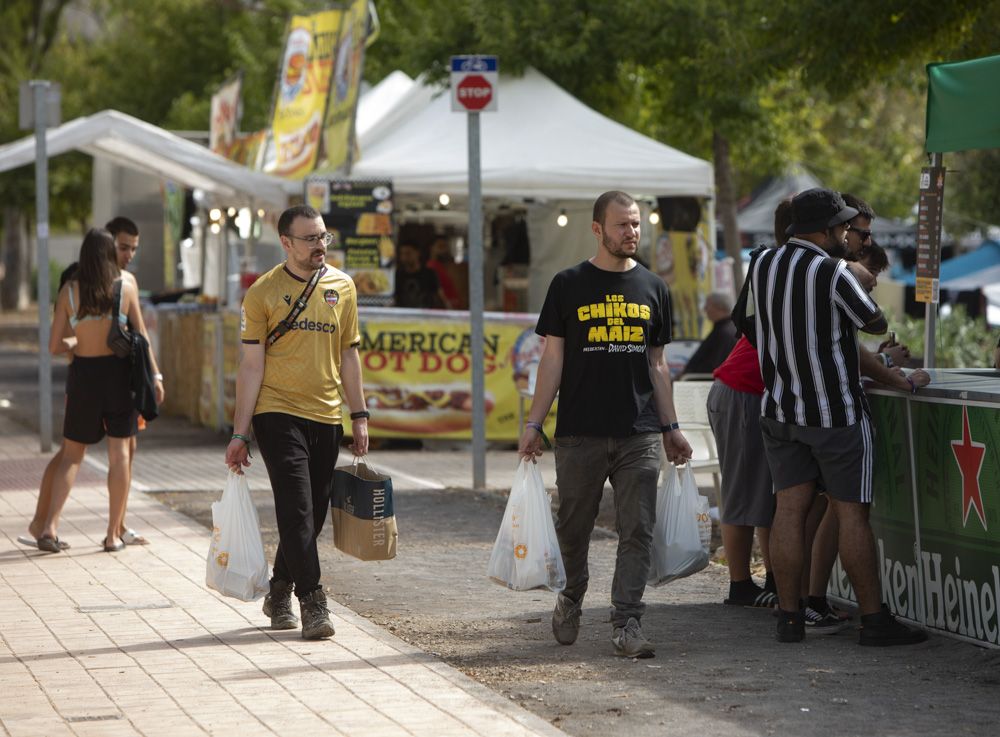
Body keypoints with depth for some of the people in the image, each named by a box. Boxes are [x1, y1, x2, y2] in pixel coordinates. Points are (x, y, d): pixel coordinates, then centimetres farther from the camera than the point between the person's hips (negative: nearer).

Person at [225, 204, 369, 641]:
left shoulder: (342, 287, 8)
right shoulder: (263, 292, -4)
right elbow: (251, 365, -4)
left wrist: (359, 415, 11)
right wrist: (240, 432, -7)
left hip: (327, 416, 4)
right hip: (278, 413, -4)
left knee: (313, 513, 9)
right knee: (296, 509, -11)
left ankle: (279, 593, 26)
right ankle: (312, 603, -10)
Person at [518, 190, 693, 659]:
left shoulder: (652, 288, 11)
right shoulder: (569, 285, 3)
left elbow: (657, 363, 16)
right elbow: (553, 359, 3)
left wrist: (670, 427, 12)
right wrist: (534, 424, -3)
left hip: (639, 435, 2)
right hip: (579, 434, -2)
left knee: (637, 531, -4)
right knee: (573, 527, 6)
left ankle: (626, 624, -2)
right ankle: (571, 598, 31)